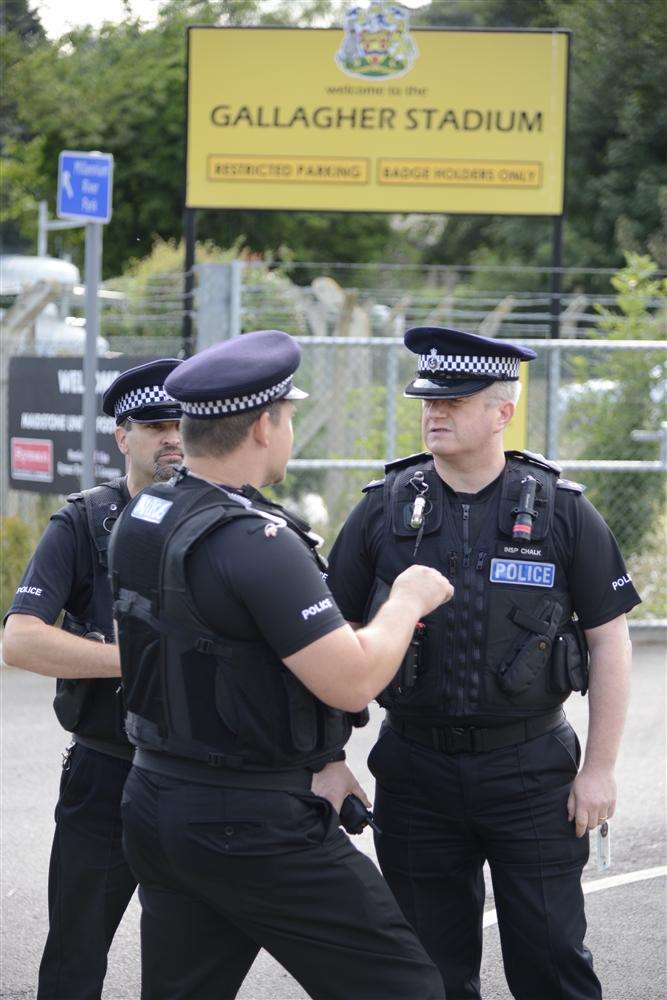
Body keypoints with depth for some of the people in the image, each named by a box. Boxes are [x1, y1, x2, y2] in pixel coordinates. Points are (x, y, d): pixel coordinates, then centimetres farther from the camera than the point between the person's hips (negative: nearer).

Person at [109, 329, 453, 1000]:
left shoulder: (139, 519, 7)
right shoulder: (253, 542, -21)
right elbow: (352, 682, -23)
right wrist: (409, 600, -5)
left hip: (156, 796, 9)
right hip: (254, 823, -9)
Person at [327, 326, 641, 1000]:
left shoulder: (561, 510, -3)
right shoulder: (385, 509, 1)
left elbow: (608, 641, 0)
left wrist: (599, 769, -4)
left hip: (531, 768, -2)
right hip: (416, 770, 2)